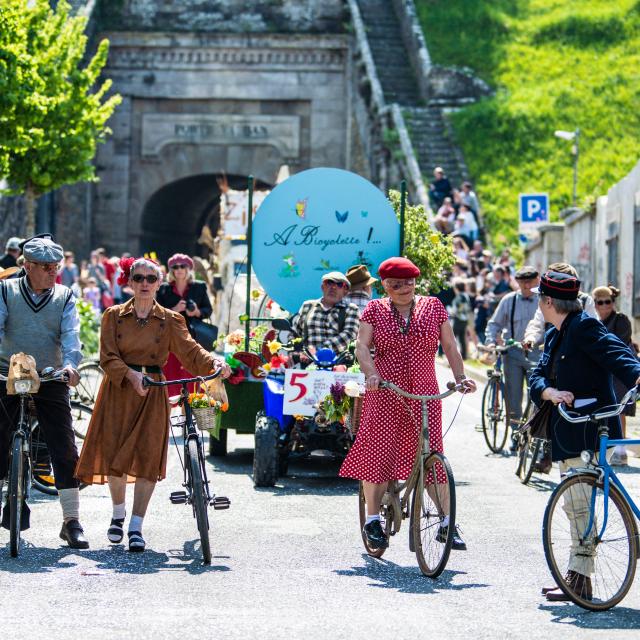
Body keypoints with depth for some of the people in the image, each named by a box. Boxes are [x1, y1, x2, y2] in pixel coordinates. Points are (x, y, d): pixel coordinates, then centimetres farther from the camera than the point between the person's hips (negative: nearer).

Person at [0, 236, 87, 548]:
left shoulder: (64, 297, 4)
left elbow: (71, 335, -8)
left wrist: (70, 364, -27)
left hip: (51, 380, 0)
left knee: (65, 449, -5)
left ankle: (71, 520, -1)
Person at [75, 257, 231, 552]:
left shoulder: (170, 320, 4)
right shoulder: (113, 316, 4)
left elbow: (190, 351, -7)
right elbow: (108, 357, -5)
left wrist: (213, 362, -28)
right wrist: (131, 374, -23)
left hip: (152, 393, 0)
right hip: (118, 390, 0)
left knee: (148, 458, -8)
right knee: (114, 454, -1)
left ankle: (136, 527, -2)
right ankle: (118, 513, 24)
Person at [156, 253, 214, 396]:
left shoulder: (199, 288, 9)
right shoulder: (164, 289, 7)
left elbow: (208, 309, 10)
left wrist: (196, 312, -10)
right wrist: (174, 310, -13)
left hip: (193, 336, 0)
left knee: (192, 375, -4)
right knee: (171, 373, -3)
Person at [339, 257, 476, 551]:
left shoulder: (433, 307, 9)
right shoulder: (375, 310, 6)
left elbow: (449, 347, 9)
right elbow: (362, 346, -4)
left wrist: (461, 377, -4)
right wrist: (371, 373, -22)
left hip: (424, 395, 1)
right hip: (384, 394, 0)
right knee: (379, 454, -2)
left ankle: (447, 522, 1)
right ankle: (373, 520, 11)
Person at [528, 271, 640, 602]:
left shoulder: (584, 327, -11)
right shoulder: (554, 336, 17)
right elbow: (538, 375, 8)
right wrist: (551, 392, -15)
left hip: (589, 432, -10)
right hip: (568, 434, 10)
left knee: (580, 505, -9)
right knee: (575, 506, 14)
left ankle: (579, 577, -5)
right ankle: (576, 576, 21)